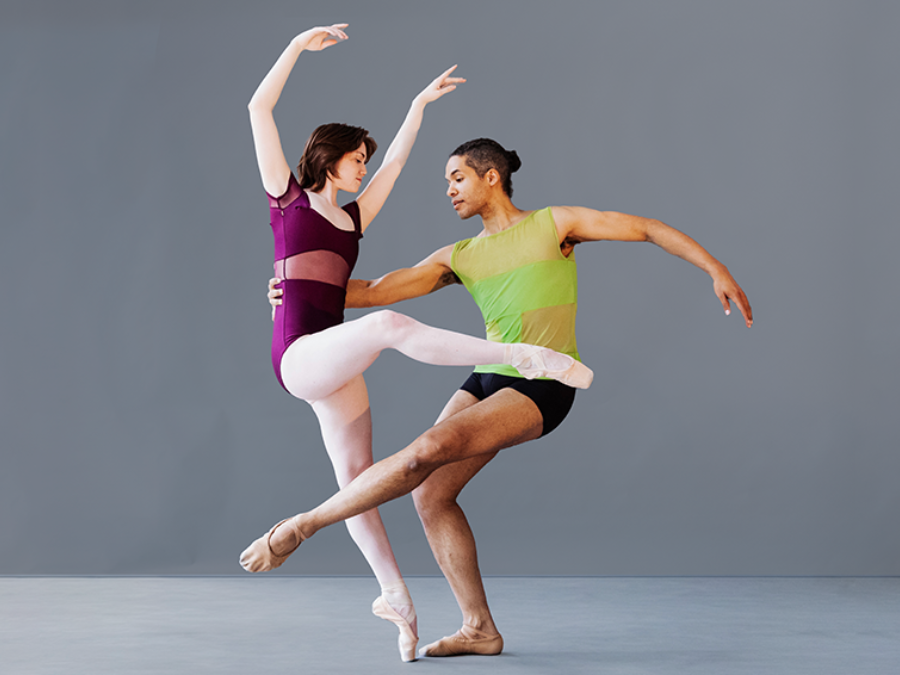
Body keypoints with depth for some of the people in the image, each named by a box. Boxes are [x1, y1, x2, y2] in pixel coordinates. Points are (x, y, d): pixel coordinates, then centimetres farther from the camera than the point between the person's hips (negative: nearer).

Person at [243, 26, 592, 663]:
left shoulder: (352, 218, 23)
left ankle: (395, 594, 11)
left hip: (336, 365, 7)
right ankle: (522, 355, -34)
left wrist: (420, 103, 30)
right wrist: (300, 44, 1)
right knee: (390, 325, -31)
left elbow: (396, 162, 31)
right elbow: (259, 110, 3)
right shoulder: (287, 196, 9)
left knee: (358, 477, 6)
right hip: (299, 354, -7)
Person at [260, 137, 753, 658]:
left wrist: (716, 269, -7)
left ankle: (306, 524, -13)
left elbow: (649, 228, 2)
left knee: (427, 451, -24)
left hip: (542, 389, -7)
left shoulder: (554, 224, 2)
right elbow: (374, 292, 8)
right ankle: (480, 630, 5)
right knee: (431, 492, -6)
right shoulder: (457, 258, 13)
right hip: (488, 380, 7)